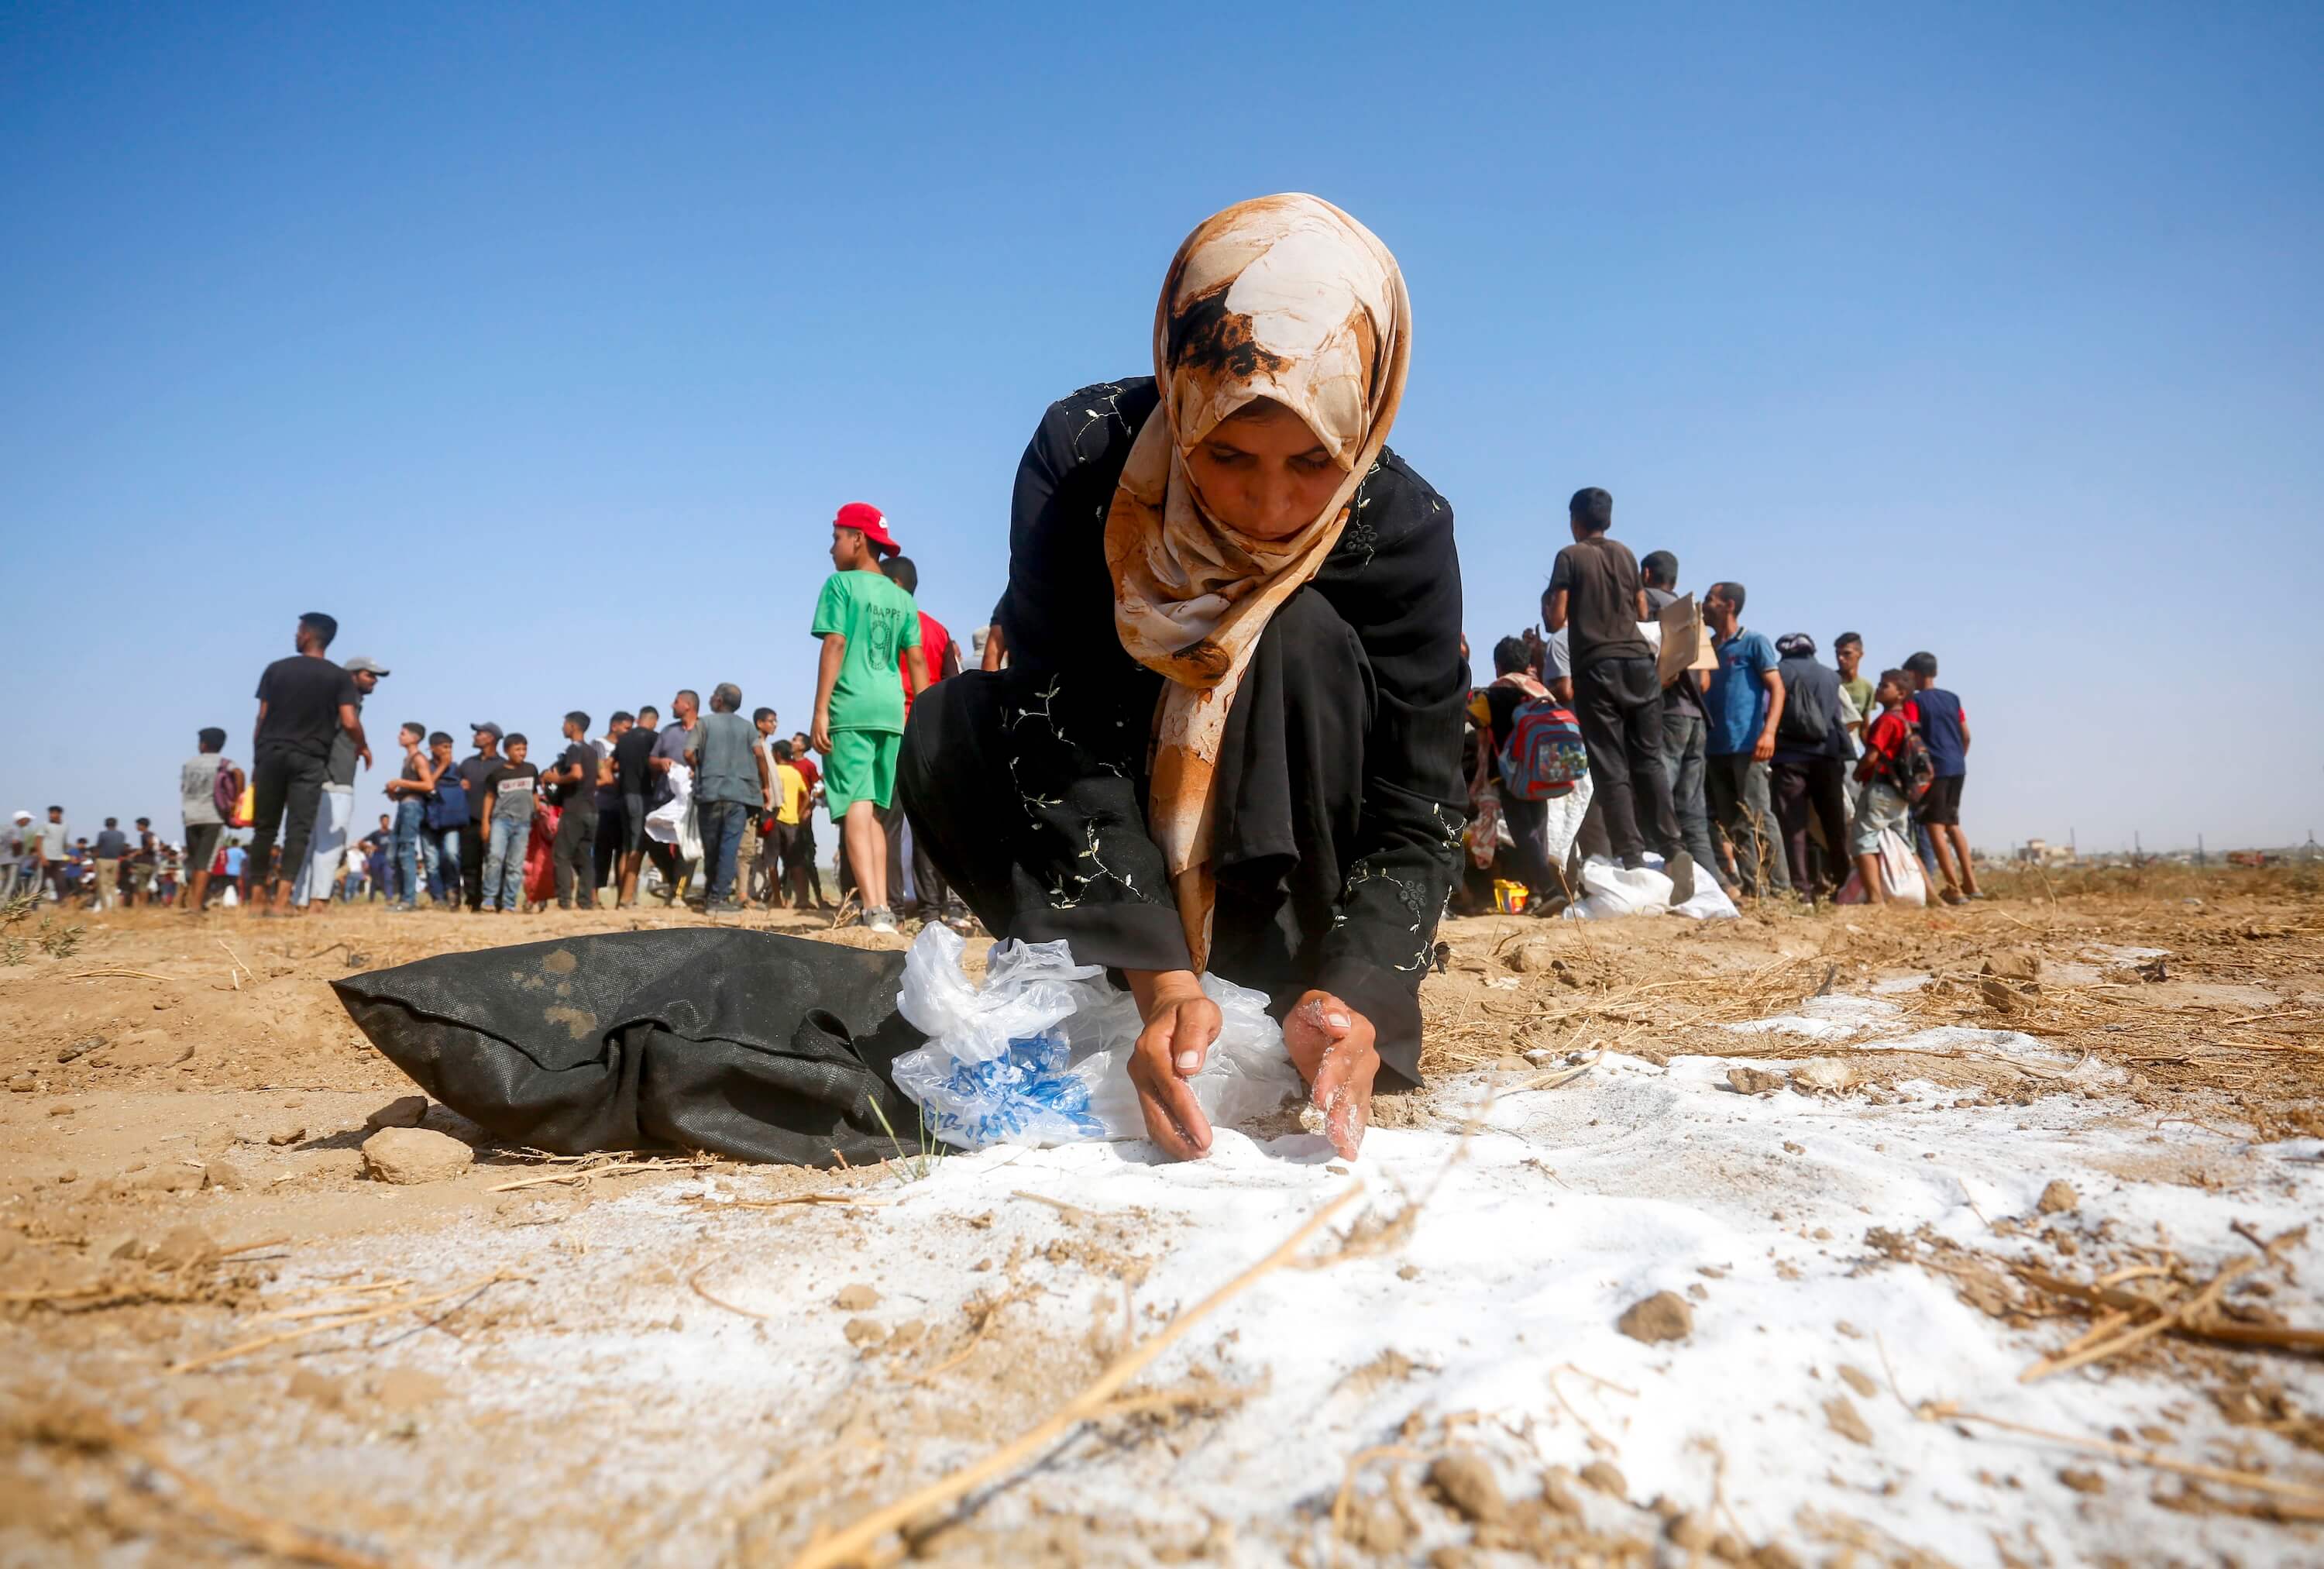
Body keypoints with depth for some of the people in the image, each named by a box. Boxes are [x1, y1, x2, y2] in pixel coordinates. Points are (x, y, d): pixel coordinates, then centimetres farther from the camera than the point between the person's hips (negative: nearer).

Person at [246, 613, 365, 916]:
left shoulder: (276, 669, 7)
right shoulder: (339, 677, 2)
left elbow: (262, 718, 6)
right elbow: (350, 722, -7)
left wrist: (257, 760, 13)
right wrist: (363, 747, 12)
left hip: (271, 754, 2)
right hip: (309, 759, -2)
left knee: (264, 828, 9)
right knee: (298, 829, -3)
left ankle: (258, 898, 13)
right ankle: (281, 899, -13)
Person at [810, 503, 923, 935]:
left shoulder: (841, 584, 1)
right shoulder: (902, 598, 16)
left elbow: (835, 646, -9)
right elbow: (915, 662, 13)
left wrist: (820, 711, -11)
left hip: (850, 707, -5)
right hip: (891, 710, 6)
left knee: (856, 808, -10)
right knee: (873, 811, 12)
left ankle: (874, 910, -21)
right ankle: (882, 908, 6)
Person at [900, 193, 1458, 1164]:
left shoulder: (1402, 529, -23)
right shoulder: (1081, 459, -24)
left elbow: (1414, 818, -23)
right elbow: (1063, 738, -29)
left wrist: (1353, 996, -42)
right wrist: (1161, 979, -41)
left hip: (1288, 859, -1)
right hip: (1103, 861, 1)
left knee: (1303, 638, -29)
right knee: (952, 728, -25)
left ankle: (1281, 1022, -23)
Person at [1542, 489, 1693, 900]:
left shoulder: (1570, 557, 0)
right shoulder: (1626, 554, 14)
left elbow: (1556, 620, -5)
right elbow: (1643, 613, 18)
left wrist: (1545, 601, 16)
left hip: (1596, 668, -4)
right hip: (1638, 662, 4)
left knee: (1611, 768, -3)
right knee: (1649, 760, 8)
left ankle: (1632, 858, -9)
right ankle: (1673, 849, -2)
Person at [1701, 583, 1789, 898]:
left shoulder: (1754, 643, 2)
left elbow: (1777, 688, -6)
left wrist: (1768, 732, -19)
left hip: (1747, 746, -6)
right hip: (1714, 748, 6)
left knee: (1757, 819, -9)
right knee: (1731, 823, 5)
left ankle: (1781, 888, -5)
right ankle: (1751, 888, 9)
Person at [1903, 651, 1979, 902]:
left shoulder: (1915, 702, -6)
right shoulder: (1953, 699, 12)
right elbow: (1966, 736, 13)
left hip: (1933, 769, -7)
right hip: (1957, 768, 7)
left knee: (1935, 827, -4)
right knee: (1952, 824, 18)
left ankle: (1954, 889, -9)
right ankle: (1970, 883, 19)